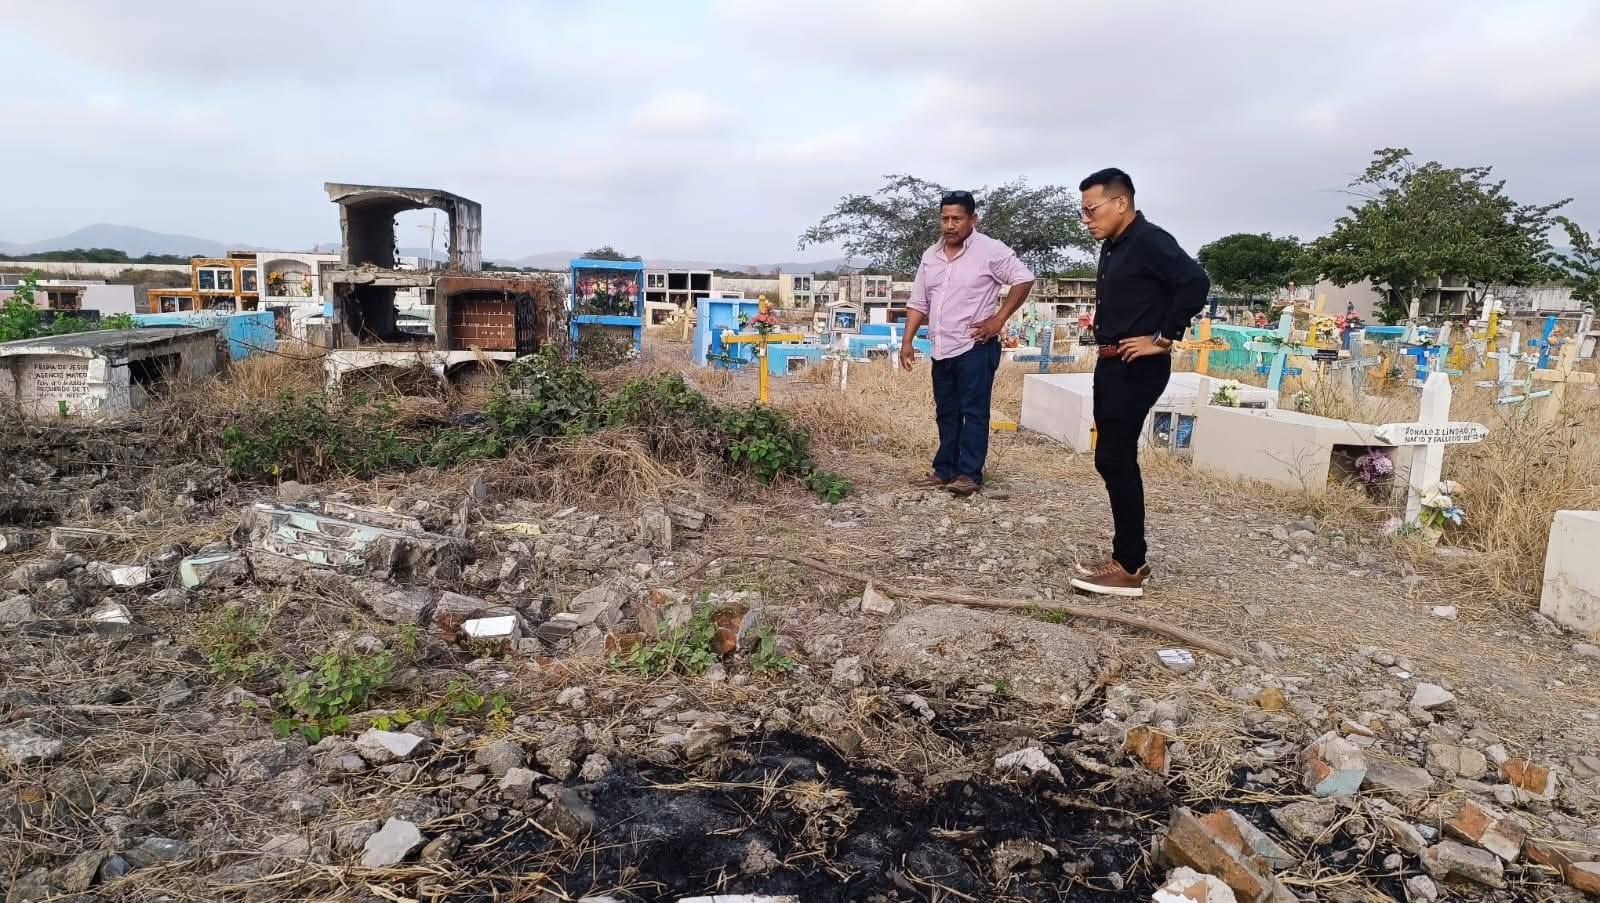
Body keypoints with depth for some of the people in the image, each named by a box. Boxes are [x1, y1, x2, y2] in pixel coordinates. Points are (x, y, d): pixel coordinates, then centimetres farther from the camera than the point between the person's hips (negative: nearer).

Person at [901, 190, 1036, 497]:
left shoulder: (989, 250, -9)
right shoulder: (930, 256, 10)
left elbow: (1024, 279, -8)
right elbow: (918, 302, 13)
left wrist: (999, 319, -12)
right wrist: (907, 340, 4)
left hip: (975, 347, -7)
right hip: (942, 349, 7)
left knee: (974, 412, -3)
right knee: (946, 412, 13)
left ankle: (970, 474, 1)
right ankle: (944, 470, 21)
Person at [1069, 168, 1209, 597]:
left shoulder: (1149, 240, -13)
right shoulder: (1112, 247, 14)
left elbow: (1195, 283, -24)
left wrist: (1163, 339, -20)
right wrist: (1103, 337, 10)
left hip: (1137, 368, -10)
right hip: (1111, 365, 10)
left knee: (1115, 459, -9)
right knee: (1114, 459, 11)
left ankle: (1129, 567, -3)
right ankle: (1129, 558, 19)